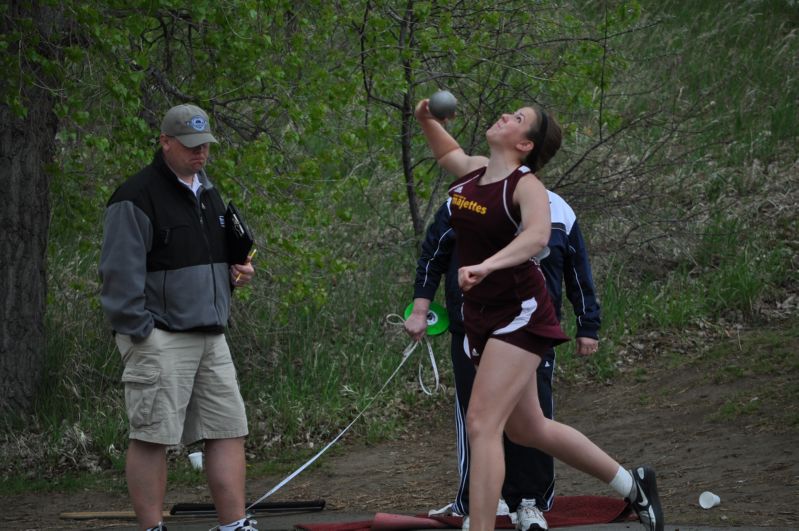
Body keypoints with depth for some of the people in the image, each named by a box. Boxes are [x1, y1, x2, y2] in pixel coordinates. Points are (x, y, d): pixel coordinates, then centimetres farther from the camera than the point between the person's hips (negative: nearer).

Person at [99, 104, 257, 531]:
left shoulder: (208, 194, 18)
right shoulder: (136, 198, -9)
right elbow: (120, 271, -13)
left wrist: (239, 272, 10)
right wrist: (140, 332, -17)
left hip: (211, 336, 8)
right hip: (160, 339, -8)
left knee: (229, 431, 4)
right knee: (152, 437, -6)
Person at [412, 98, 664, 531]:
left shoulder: (526, 186, -15)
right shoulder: (473, 171, 7)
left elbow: (537, 235, -35)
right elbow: (448, 152, 30)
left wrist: (486, 266, -49)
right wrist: (425, 120, 10)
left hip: (520, 314, -8)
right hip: (480, 316, 8)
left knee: (482, 423, -19)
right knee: (527, 429, 17)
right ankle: (632, 484, 33)